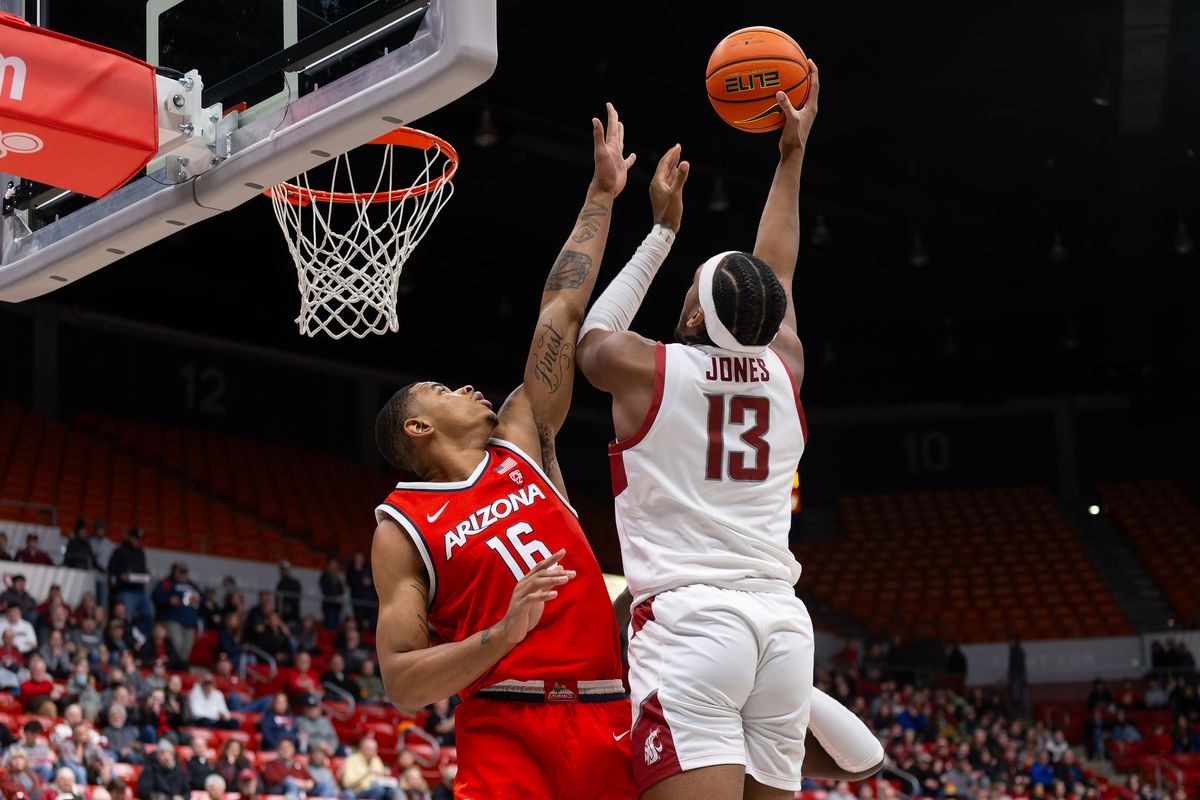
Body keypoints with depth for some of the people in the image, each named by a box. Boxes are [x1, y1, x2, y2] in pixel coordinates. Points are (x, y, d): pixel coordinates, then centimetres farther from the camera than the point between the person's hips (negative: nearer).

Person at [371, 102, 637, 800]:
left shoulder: (522, 444, 17)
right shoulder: (402, 526, 4)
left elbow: (561, 312, 19)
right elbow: (402, 684, -4)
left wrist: (602, 194, 21)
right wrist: (502, 635, -18)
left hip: (609, 722, 5)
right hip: (509, 731, -5)